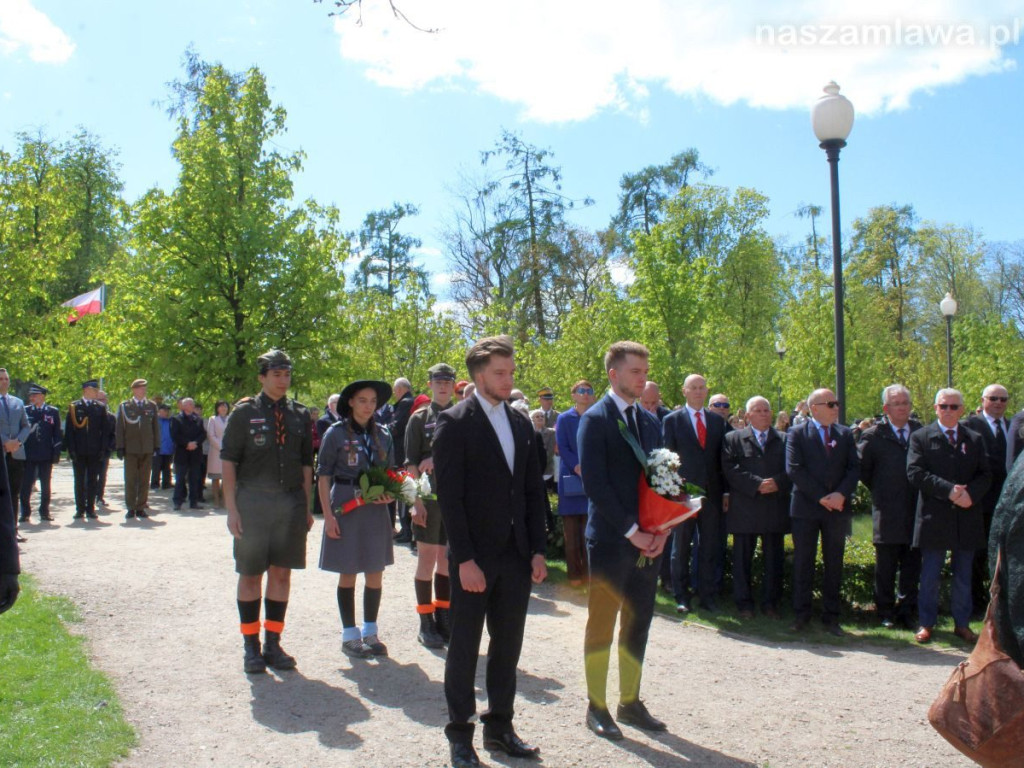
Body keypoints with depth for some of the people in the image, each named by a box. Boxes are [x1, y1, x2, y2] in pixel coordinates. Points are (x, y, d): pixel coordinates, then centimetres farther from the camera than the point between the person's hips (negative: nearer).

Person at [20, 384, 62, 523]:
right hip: (28, 454, 0)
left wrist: (56, 453, -3)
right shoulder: (24, 411, 4)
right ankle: (25, 512, 8)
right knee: (26, 484, -1)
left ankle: (44, 511, 16)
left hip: (46, 455, 0)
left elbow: (57, 434, 4)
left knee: (45, 485, 8)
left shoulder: (53, 412, 4)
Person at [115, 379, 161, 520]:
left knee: (144, 480, 4)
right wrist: (120, 447, -3)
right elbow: (119, 427, 3)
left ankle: (141, 508, 11)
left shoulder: (152, 406, 11)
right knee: (130, 480, 1)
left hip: (147, 449, 2)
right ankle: (130, 508, 7)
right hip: (130, 449, -2)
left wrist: (157, 445, 5)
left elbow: (156, 427, 12)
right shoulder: (124, 406, 5)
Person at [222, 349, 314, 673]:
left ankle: (273, 642, 20)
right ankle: (251, 646, 17)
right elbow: (228, 462, -4)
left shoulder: (300, 414, 8)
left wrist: (306, 508, 8)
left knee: (282, 573, 9)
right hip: (253, 501, -3)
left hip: (291, 502, 3)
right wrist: (232, 509, -9)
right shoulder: (244, 412, -2)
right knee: (250, 574, 6)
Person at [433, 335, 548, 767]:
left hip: (517, 555, 5)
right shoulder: (455, 423, -7)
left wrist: (537, 550, 5)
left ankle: (500, 727, 26)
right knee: (464, 647, 6)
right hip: (474, 557, -5)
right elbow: (449, 496, -12)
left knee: (508, 646, 12)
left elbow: (533, 493, 12)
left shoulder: (521, 426, 11)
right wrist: (465, 559, -17)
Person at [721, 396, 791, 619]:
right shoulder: (733, 439, 6)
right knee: (742, 559, 3)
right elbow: (730, 469, -6)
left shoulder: (784, 440, 13)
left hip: (776, 509, 2)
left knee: (774, 559, 6)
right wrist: (757, 484, -16)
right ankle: (744, 603, 13)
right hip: (744, 509, -2)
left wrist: (777, 483, -15)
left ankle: (770, 603, 16)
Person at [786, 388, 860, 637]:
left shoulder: (845, 434, 11)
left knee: (834, 564, 7)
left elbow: (854, 467, 4)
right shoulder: (797, 434, 0)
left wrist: (841, 494, -13)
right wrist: (820, 497, -14)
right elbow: (794, 469, -9)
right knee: (803, 563, 3)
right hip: (805, 508, -3)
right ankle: (801, 615, 13)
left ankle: (831, 617, 15)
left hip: (838, 508, 3)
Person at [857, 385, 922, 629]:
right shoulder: (873, 435, -2)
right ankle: (885, 612, 17)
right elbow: (861, 469, 4)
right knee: (886, 568, 6)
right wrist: (879, 491, 3)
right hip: (887, 513, -2)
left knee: (912, 567, 9)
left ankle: (907, 612, 20)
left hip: (916, 511, 2)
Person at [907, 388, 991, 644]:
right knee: (930, 576, 4)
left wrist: (970, 493, -15)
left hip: (967, 516, 3)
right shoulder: (921, 437, 2)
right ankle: (927, 623, 14)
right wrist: (949, 490, -18)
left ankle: (962, 624, 21)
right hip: (934, 517, -3)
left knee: (963, 576, 11)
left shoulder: (975, 439, 11)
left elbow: (985, 475, 5)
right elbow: (915, 473, -10)